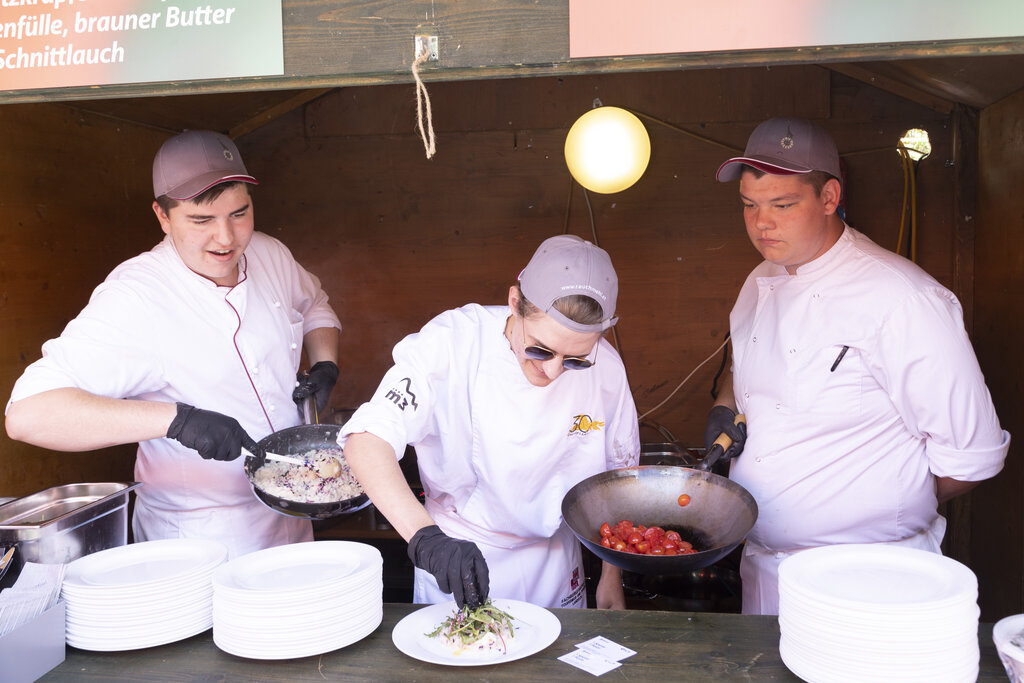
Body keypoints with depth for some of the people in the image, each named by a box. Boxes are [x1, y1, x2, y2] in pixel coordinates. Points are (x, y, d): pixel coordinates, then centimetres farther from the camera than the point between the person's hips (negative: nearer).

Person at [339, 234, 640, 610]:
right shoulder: (453, 343, -26)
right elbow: (367, 441, -33)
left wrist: (612, 580, 5)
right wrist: (426, 538, -46)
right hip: (451, 557, -2)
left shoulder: (605, 368, -16)